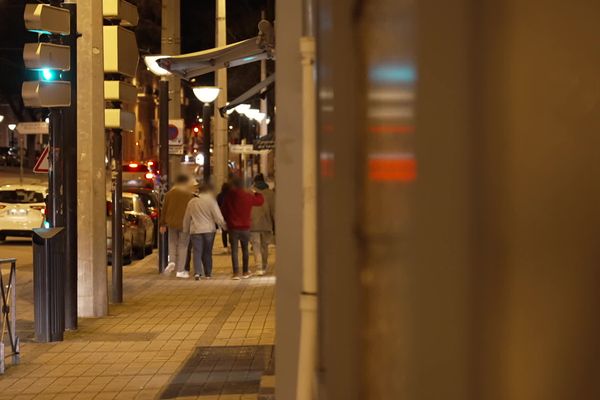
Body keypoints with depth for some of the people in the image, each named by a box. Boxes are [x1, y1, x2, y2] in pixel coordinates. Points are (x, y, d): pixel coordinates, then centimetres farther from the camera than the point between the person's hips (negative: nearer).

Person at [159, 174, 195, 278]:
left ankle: (172, 261, -2)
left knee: (172, 242, 21)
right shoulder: (189, 195, -6)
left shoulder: (169, 194, 3)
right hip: (184, 223, -3)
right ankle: (180, 271, 4)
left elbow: (164, 210, 7)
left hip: (171, 223, 3)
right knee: (183, 246, 4)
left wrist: (162, 224, 14)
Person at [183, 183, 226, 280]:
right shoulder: (211, 201, -4)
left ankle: (197, 272, -17)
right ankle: (208, 273, 13)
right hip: (209, 230, -1)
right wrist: (225, 226, 2)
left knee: (197, 252, -1)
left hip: (195, 230, 1)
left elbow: (186, 218, 15)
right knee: (207, 252, 10)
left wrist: (186, 230, 24)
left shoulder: (191, 202, 8)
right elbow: (218, 217, -8)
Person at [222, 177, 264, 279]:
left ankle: (236, 273, -5)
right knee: (245, 249, 14)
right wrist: (255, 193, 27)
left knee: (234, 250, 1)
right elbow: (260, 201, 9)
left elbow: (224, 211, 4)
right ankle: (245, 272, 20)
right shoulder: (248, 197, -5)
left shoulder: (228, 197, -5)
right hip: (245, 227, 1)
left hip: (233, 227, -1)